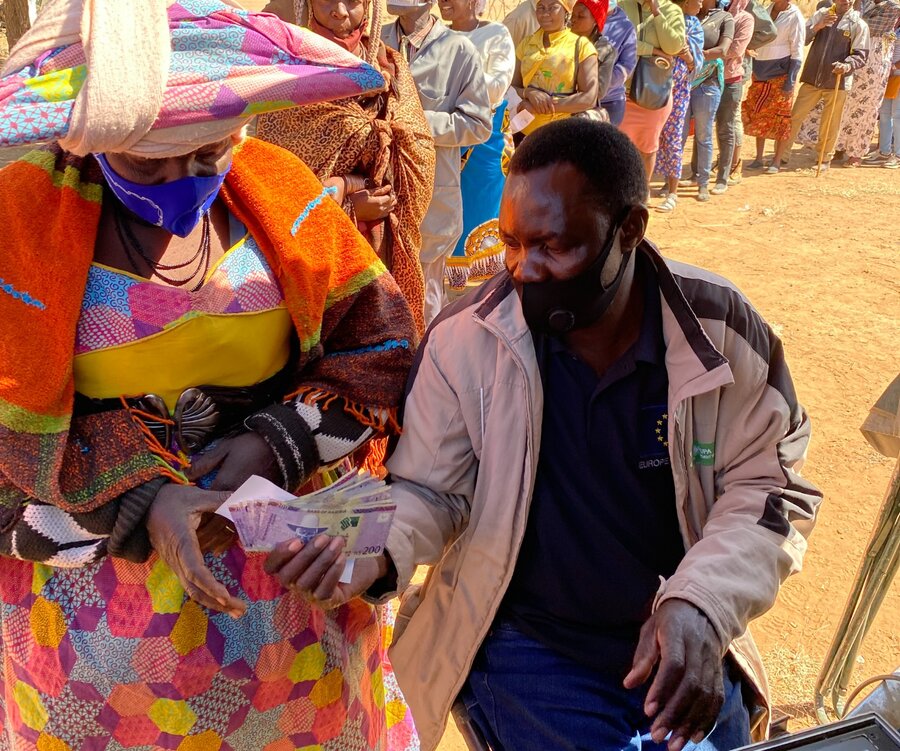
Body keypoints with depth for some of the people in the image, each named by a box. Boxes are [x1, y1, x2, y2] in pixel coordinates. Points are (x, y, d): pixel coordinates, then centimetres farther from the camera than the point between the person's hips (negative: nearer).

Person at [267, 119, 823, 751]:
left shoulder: (721, 327, -10)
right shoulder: (464, 341, -14)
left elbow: (767, 484, -4)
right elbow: (429, 492, -5)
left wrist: (702, 605, -19)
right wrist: (379, 546, -27)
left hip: (682, 641, 3)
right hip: (527, 644, -2)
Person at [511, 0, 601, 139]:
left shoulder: (581, 45, -3)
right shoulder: (526, 43, 9)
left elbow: (589, 99, -10)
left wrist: (539, 108, -16)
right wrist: (529, 93, -12)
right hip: (524, 131, 3)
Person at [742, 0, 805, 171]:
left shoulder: (795, 16, -10)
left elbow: (797, 53, -11)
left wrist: (790, 83, -16)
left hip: (780, 74, -6)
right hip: (760, 73, 6)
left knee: (781, 118, 1)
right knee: (758, 116, 8)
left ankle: (777, 161, 10)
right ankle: (758, 158, 18)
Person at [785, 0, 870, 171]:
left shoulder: (859, 24, -1)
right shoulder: (820, 14, 7)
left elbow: (861, 55, -4)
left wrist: (847, 65, -24)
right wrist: (818, 26, -15)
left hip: (837, 82, -2)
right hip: (812, 78, 2)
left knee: (830, 124, 5)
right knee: (794, 117, 2)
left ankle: (825, 159, 20)